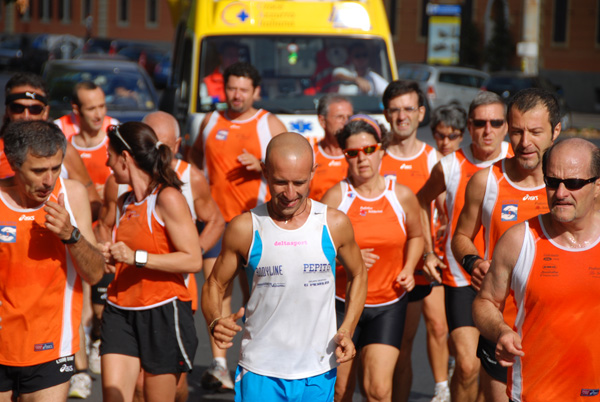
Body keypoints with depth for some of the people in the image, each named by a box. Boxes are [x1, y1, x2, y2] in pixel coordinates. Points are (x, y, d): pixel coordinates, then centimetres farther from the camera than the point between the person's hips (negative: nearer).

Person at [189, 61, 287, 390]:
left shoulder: (270, 124, 4)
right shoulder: (211, 121, 13)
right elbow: (197, 156, 29)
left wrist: (261, 165, -14)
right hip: (215, 218, 2)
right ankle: (219, 364, -11)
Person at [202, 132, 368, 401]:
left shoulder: (335, 225, -1)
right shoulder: (244, 229, -5)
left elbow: (358, 275, 15)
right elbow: (214, 285, 6)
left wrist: (347, 331, 1)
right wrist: (215, 322, -16)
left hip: (318, 373, 2)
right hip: (259, 372, -2)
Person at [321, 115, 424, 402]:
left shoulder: (402, 195, 0)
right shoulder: (335, 197, -6)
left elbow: (415, 236, 18)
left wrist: (408, 270, 2)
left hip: (389, 305, 1)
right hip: (342, 303, -1)